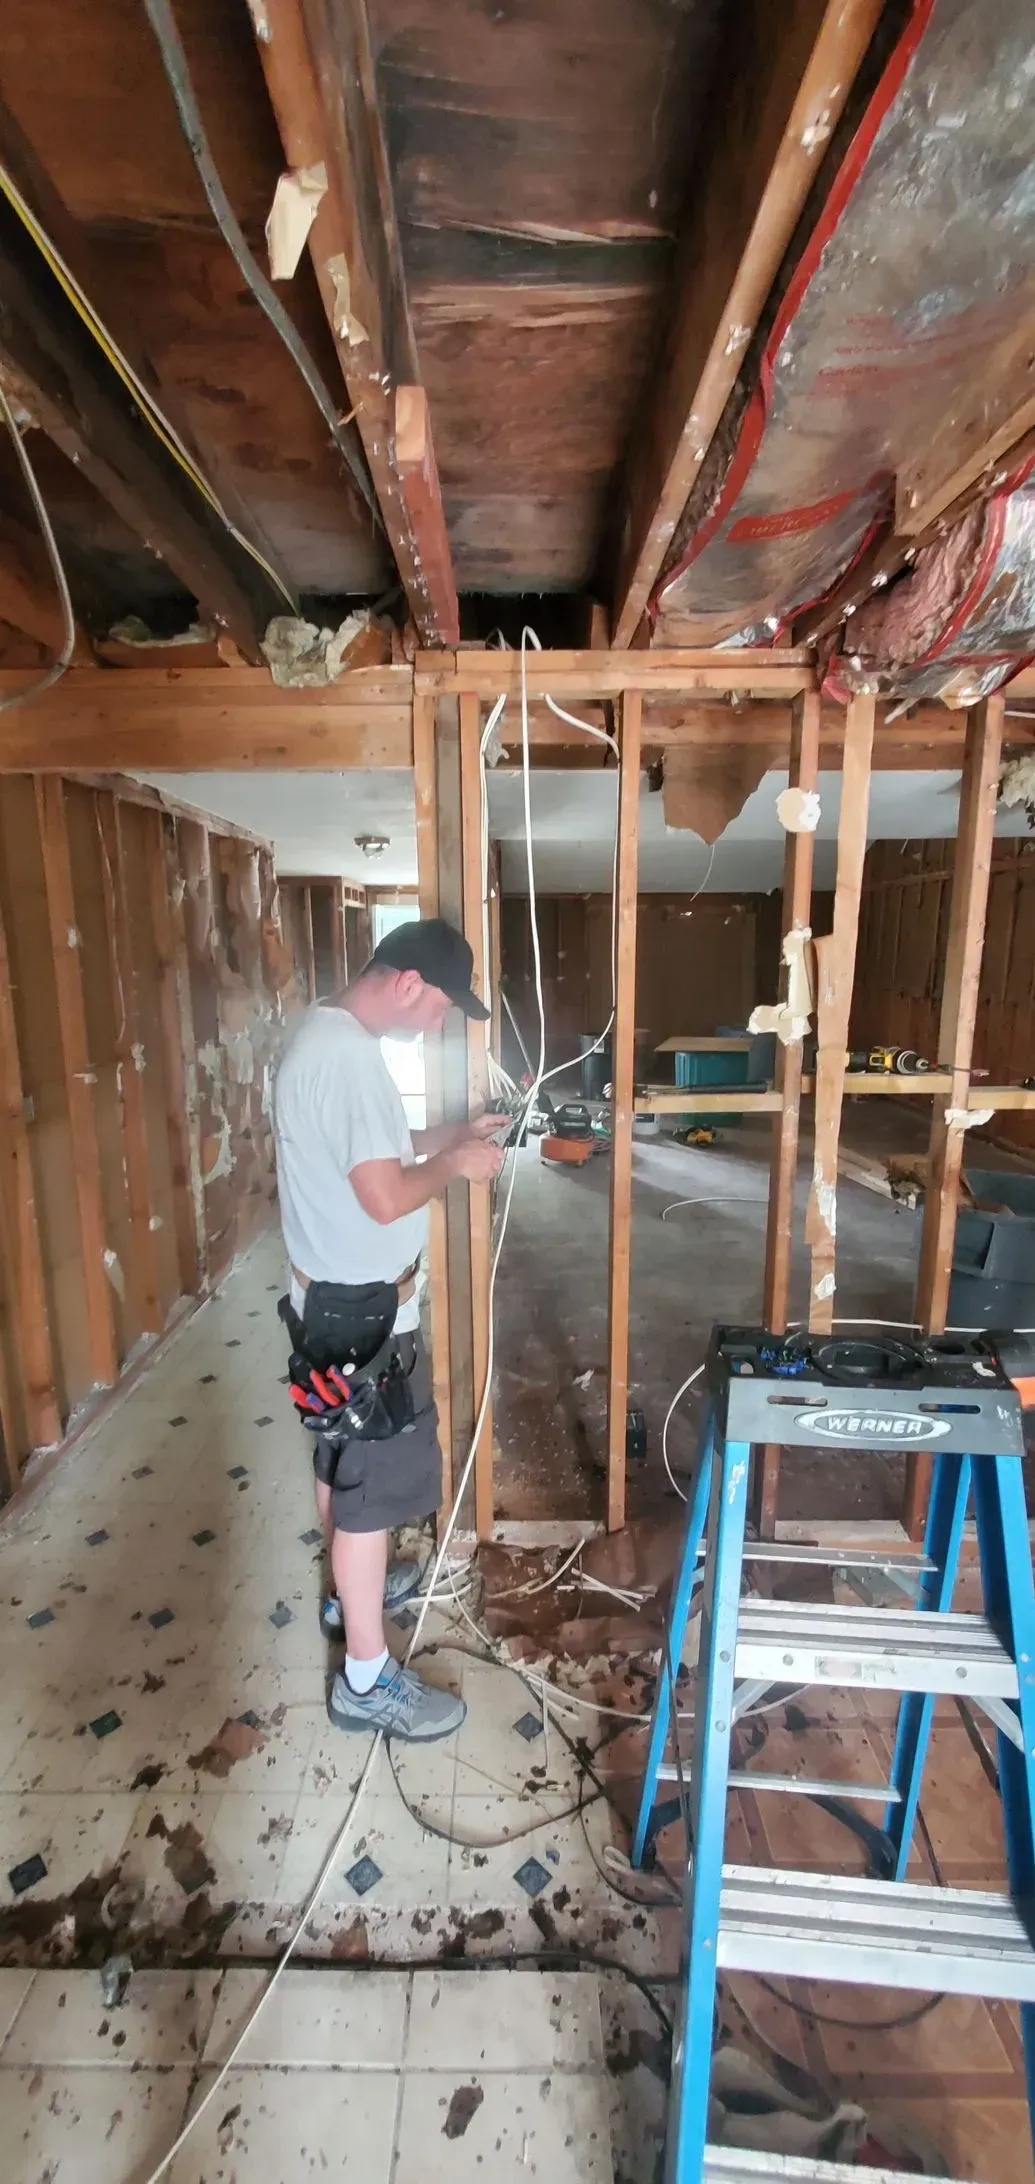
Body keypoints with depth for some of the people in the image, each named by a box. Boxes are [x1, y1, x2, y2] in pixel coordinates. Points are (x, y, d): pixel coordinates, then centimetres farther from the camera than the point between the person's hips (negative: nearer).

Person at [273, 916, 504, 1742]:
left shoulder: (323, 1031, 7)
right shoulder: (349, 1054, -26)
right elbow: (385, 1195, -28)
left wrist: (450, 1132, 9)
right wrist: (455, 1164, -12)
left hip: (335, 1297, 11)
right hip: (362, 1308, -10)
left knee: (343, 1460, 26)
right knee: (373, 1480, 5)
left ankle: (354, 1588, 48)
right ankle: (367, 1680, 23)